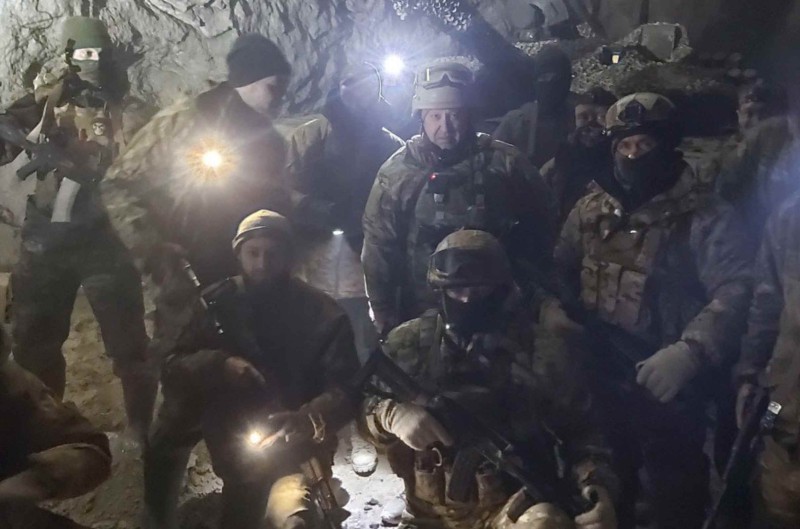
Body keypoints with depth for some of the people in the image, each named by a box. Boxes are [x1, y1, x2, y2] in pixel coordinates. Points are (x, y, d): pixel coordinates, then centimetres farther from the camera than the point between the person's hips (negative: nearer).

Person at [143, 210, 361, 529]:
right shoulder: (216, 303, 2)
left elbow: (347, 390, -11)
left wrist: (308, 421, -31)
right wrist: (220, 365, -22)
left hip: (293, 440, -5)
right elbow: (173, 368, -2)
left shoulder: (323, 314, -6)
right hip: (233, 440, 5)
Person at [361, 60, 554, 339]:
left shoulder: (504, 162, -8)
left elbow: (540, 225, 5)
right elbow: (379, 247, -3)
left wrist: (525, 284, 5)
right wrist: (385, 319, -1)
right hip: (422, 314, 0)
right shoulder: (397, 171, -8)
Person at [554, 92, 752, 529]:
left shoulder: (704, 217, -11)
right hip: (599, 382, 5)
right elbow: (559, 275, 11)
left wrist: (689, 351, -36)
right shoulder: (589, 211, 5)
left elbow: (734, 291, -24)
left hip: (668, 387, -4)